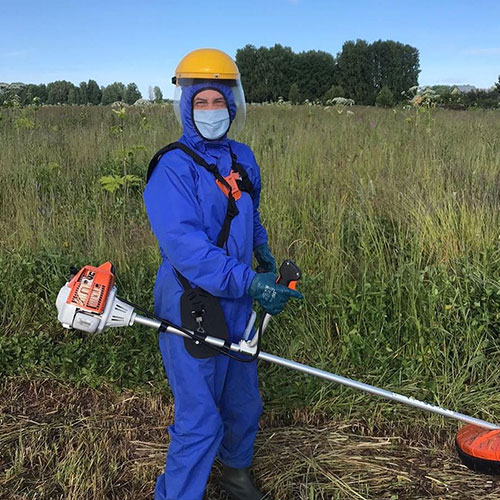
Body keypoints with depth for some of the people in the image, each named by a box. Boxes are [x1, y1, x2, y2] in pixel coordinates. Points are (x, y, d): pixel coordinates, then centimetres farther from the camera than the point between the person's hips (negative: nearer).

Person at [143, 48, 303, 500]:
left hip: (238, 302, 8)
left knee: (244, 405, 23)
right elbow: (182, 243, -28)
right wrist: (249, 280, -35)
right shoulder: (173, 167, -17)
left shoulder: (243, 159, 8)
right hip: (192, 306, -7)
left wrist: (267, 260, 19)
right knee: (200, 422, -1)